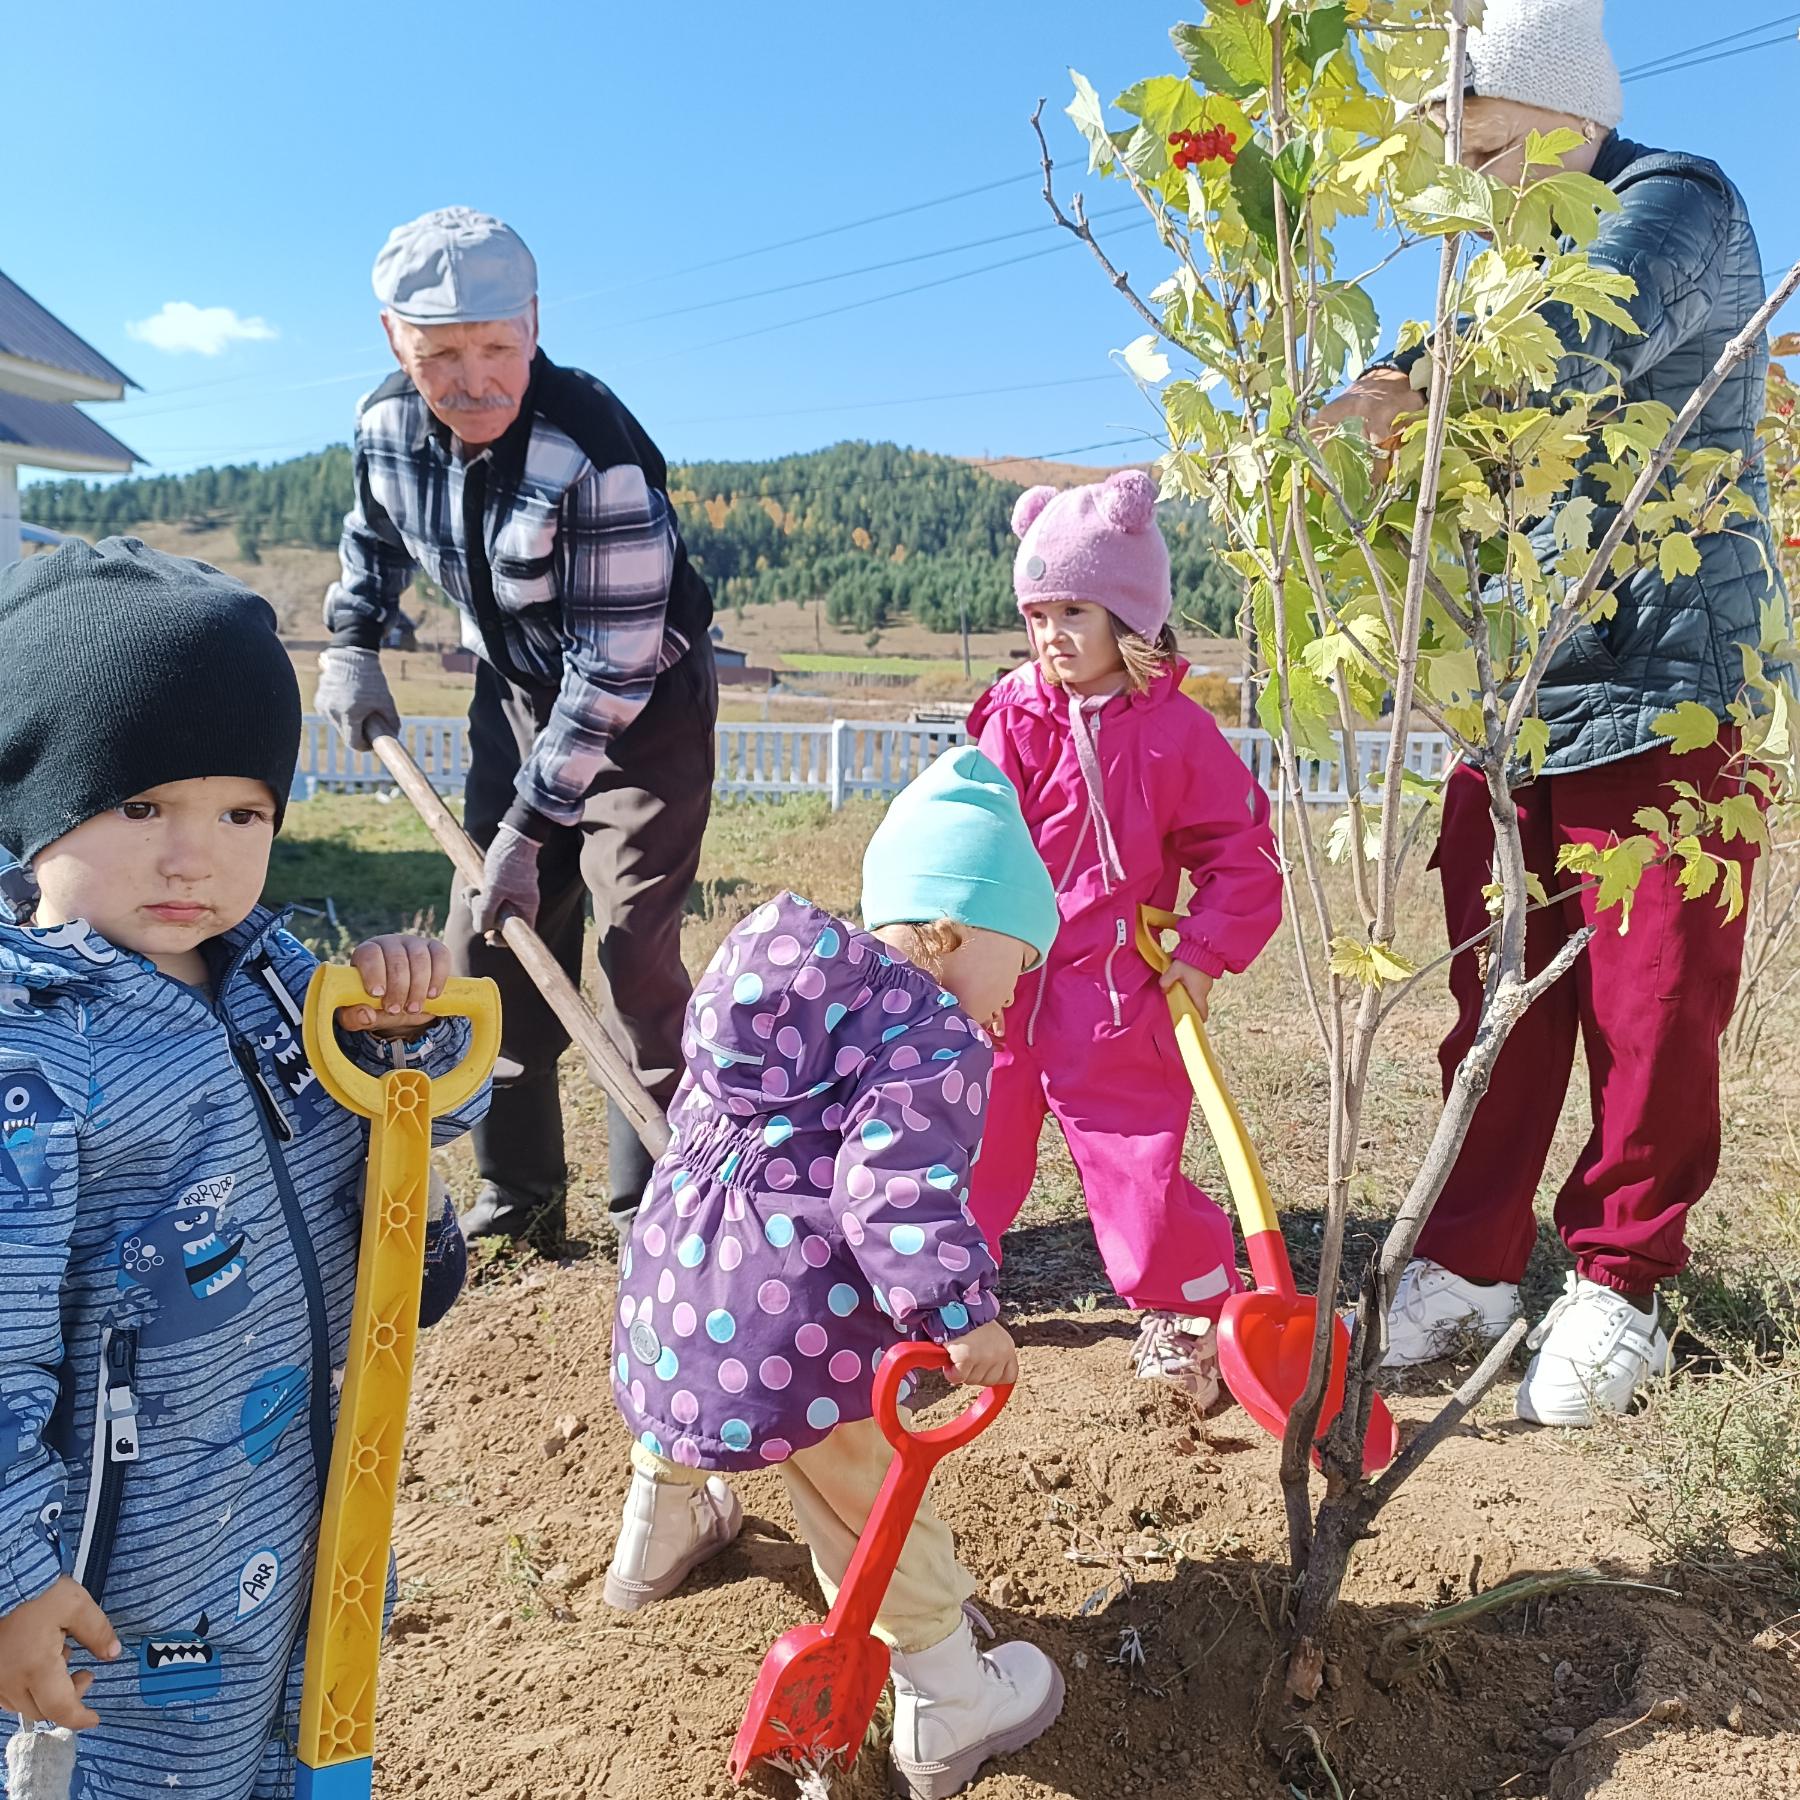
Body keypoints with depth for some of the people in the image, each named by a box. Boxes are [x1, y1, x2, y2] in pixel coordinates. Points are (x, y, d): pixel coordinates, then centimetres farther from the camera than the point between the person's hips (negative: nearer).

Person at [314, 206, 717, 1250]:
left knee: (632, 952, -13)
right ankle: (518, 1200, 21)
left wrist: (530, 828, -27)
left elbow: (615, 663, -30)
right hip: (520, 695, 7)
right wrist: (352, 642, 5)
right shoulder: (386, 426, -9)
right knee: (489, 942, 6)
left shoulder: (593, 449, -30)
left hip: (645, 706, -6)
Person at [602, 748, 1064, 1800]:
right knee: (867, 1497, 6)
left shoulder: (796, 981, 13)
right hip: (792, 1303, -8)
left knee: (690, 1395, 36)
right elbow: (894, 1190, -26)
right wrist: (963, 1315, -27)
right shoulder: (938, 1043, -12)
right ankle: (948, 1710, 23)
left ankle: (656, 1540, 64)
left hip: (678, 1251, 8)